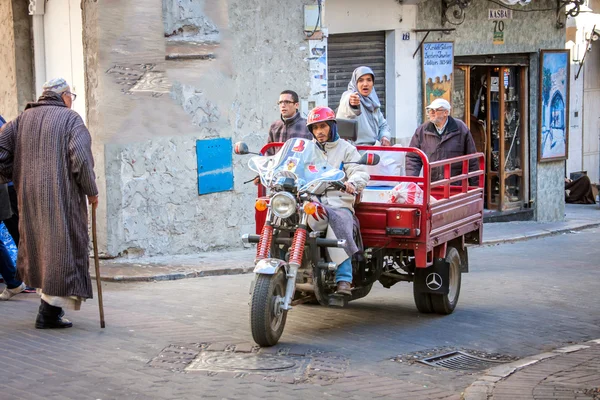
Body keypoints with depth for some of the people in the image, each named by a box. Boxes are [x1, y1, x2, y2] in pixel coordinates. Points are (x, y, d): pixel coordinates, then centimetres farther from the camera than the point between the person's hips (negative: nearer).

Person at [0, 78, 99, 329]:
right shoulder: (71, 119, -3)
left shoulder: (24, 119, 13)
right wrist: (91, 191, -4)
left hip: (30, 197, 6)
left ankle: (48, 299, 24)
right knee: (63, 248, -1)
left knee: (39, 244, 19)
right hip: (62, 196, -6)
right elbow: (81, 158, -15)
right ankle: (49, 311, -5)